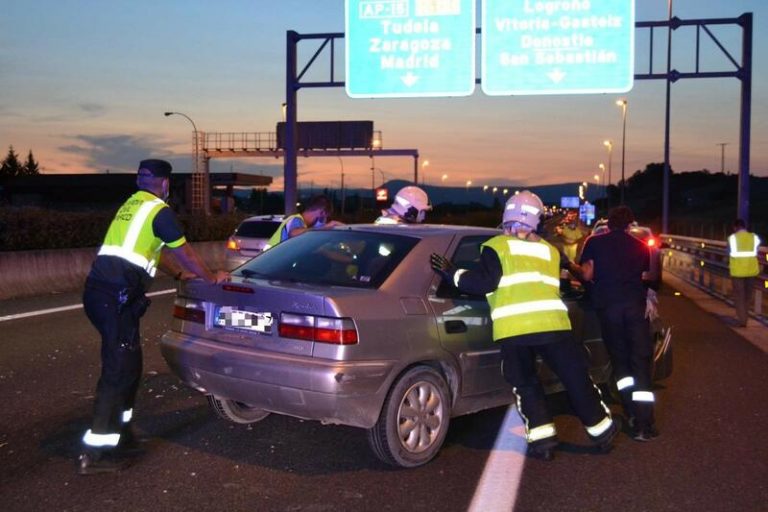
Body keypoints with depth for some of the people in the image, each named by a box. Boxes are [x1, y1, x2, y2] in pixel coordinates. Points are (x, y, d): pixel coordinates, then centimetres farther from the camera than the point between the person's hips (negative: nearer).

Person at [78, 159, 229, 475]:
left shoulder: (131, 206, 23)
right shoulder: (159, 210, -4)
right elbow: (184, 252, 2)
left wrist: (180, 274, 39)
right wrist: (211, 278, 16)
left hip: (99, 290, 9)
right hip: (117, 297, -9)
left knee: (128, 364, 17)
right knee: (118, 370, -7)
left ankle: (120, 434, 25)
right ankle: (96, 453, -6)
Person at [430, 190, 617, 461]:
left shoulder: (496, 247, 4)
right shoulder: (549, 250, 19)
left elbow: (484, 283, -3)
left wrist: (452, 274, 7)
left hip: (512, 329, -3)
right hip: (552, 323, 3)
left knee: (526, 384, 15)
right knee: (576, 377, 16)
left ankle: (542, 440, 7)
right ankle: (602, 431, 29)